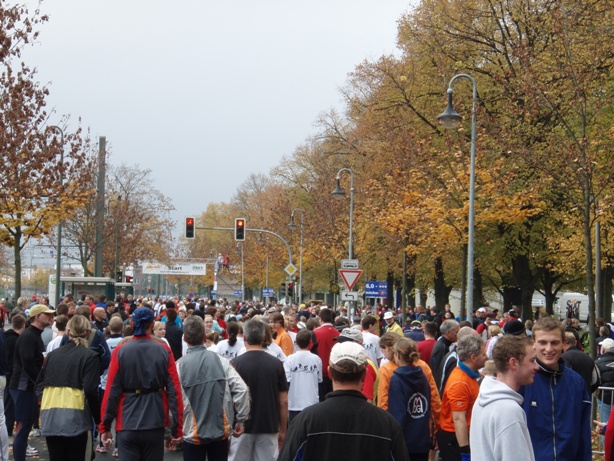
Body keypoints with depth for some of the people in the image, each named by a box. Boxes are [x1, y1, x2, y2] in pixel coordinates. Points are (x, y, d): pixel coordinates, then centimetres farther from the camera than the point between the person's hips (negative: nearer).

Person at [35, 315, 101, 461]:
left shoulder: (53, 354, 13)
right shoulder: (90, 356, -2)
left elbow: (39, 385, 13)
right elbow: (90, 390, -11)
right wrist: (98, 418, -3)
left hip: (50, 417, 4)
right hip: (75, 418, -4)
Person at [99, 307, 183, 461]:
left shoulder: (120, 351, -5)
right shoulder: (164, 351, -2)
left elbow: (111, 391, -6)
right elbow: (174, 390, -5)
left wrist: (105, 426, 1)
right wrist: (177, 428, 0)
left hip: (127, 424, -1)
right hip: (155, 424, 1)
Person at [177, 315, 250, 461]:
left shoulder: (179, 366, -11)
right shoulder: (221, 361, -4)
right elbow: (241, 389, -9)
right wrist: (241, 420, 1)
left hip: (193, 434, -2)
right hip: (220, 430, 2)